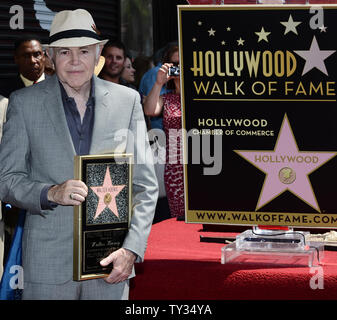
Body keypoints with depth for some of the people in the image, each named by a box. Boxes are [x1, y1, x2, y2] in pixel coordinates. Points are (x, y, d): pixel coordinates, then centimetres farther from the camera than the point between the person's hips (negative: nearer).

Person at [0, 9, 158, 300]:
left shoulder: (127, 101, 5)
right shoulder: (24, 103, 2)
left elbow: (145, 184, 5)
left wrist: (132, 248, -6)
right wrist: (50, 193, -18)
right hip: (48, 262, -1)